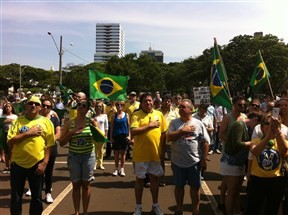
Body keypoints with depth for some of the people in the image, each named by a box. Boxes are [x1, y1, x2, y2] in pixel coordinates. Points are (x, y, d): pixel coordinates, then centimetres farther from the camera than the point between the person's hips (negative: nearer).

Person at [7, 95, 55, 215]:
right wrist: (28, 133, -17)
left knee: (36, 196, 13)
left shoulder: (46, 122, -2)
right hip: (18, 163, 1)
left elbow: (49, 145, -2)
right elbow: (10, 142, -8)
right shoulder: (17, 121, 0)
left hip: (37, 164, 0)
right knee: (16, 197, 12)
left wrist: (44, 163, -8)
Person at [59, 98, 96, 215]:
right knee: (76, 185, 8)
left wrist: (95, 126, -19)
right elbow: (61, 143, -1)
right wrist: (71, 133, -16)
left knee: (86, 184, 9)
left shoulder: (91, 121, -4)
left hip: (88, 156, 0)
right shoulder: (69, 123, -2)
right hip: (73, 156, 1)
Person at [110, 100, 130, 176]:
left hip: (124, 136, 0)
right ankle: (116, 168, 17)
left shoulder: (126, 115, 4)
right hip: (116, 136, 1)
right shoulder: (114, 116, 5)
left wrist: (129, 136, -5)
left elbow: (129, 126, 4)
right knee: (116, 153, 6)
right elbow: (112, 127, 5)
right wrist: (111, 137, -1)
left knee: (123, 153, 5)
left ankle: (122, 169, 15)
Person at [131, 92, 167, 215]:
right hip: (140, 153, -3)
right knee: (139, 179, 10)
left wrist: (162, 149, 7)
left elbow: (164, 133, 10)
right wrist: (149, 125, -18)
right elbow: (133, 132, -19)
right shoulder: (136, 115, -7)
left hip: (155, 153, 3)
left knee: (155, 178, 14)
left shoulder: (159, 114, 4)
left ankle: (155, 205, 31)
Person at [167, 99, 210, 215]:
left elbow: (205, 142, -1)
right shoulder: (174, 123, 0)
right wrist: (183, 130, -17)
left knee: (195, 186, 11)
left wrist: (204, 160, -4)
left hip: (194, 161, -1)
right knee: (179, 186, 15)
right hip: (177, 161, 1)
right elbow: (169, 137, -11)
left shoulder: (198, 123, -2)